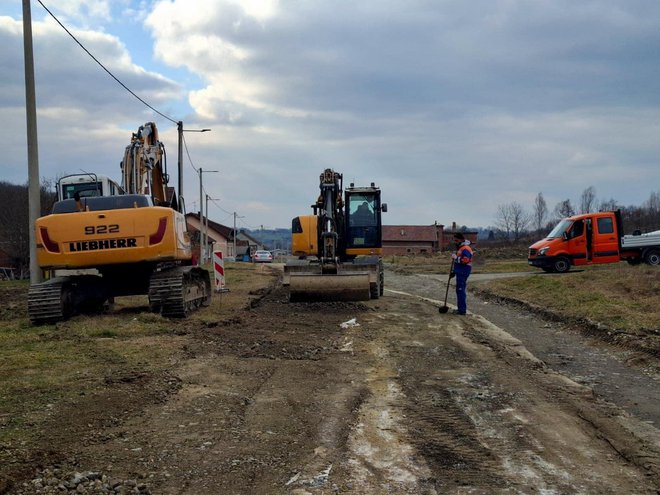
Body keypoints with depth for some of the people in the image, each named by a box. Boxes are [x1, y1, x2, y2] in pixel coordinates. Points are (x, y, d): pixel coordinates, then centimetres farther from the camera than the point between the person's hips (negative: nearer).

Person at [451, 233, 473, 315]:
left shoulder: (465, 249, -16)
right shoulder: (460, 248, 19)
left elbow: (465, 260, -28)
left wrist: (456, 257, -20)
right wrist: (454, 270, 26)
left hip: (463, 273, -11)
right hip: (460, 272, 11)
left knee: (460, 290, -10)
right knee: (461, 290, 16)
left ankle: (462, 310, -7)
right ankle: (461, 308, 24)